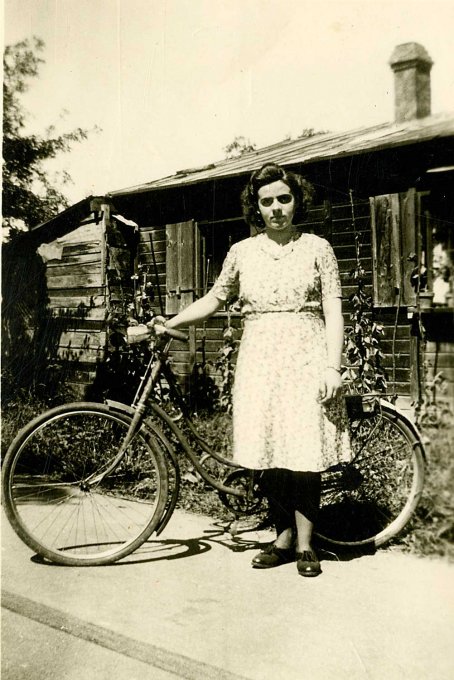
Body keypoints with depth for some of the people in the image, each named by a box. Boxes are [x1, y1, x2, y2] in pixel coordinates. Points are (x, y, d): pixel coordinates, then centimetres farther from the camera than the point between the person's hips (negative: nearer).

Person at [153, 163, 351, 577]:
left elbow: (333, 312, 2)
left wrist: (333, 367, -7)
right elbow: (215, 299, 19)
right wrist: (168, 324, 11)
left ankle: (305, 543, 15)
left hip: (306, 359, -2)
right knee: (265, 455, 2)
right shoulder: (242, 252, 10)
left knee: (305, 453, -3)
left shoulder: (317, 248, 5)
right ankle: (283, 536, 22)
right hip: (259, 361, 2)